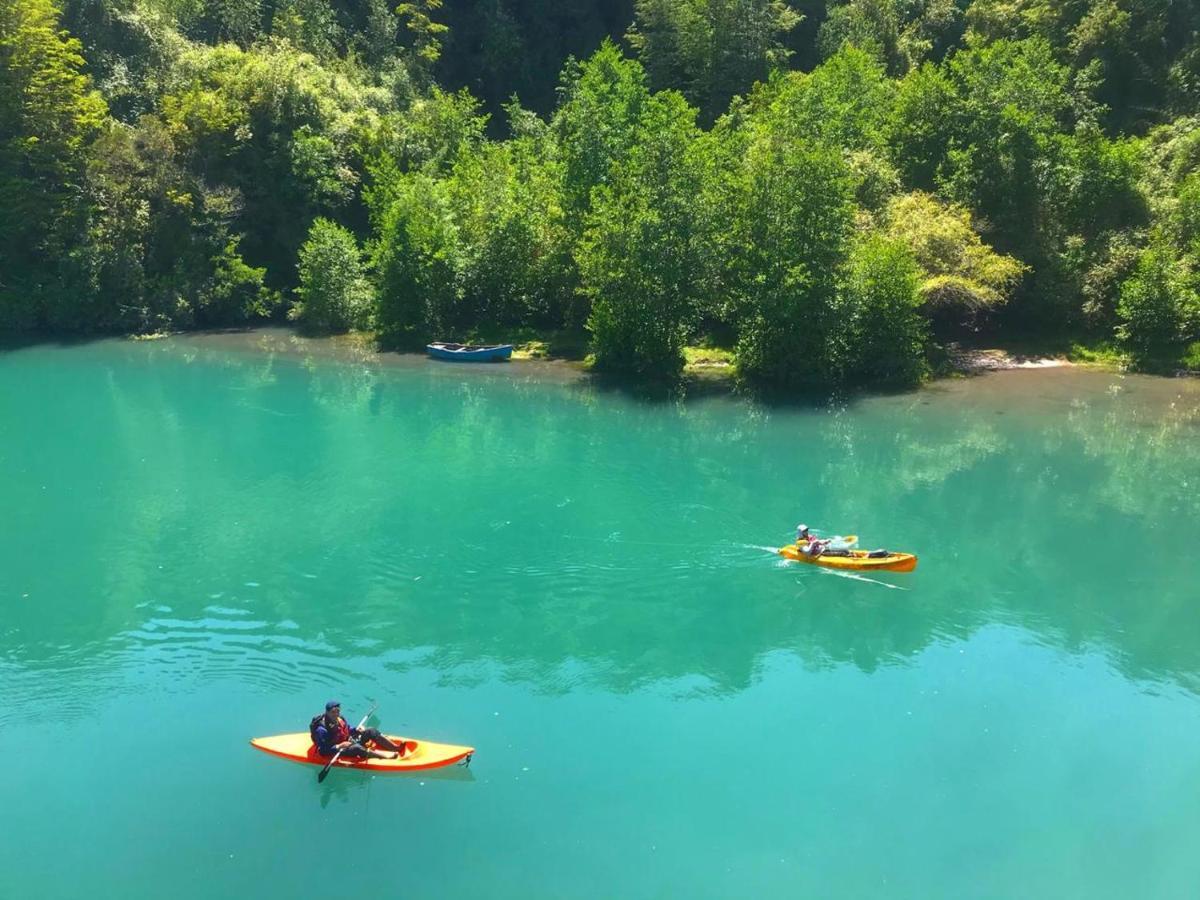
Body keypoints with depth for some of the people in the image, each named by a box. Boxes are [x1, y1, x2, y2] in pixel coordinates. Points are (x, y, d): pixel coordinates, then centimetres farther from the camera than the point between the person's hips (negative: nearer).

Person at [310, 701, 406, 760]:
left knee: (371, 731, -5)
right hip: (336, 752, -8)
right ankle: (388, 756, -38)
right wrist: (339, 746, -32)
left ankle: (397, 749, -12)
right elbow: (323, 751, -24)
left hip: (348, 741, 8)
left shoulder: (339, 719, -1)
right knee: (357, 748, -37)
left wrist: (356, 730, -2)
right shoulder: (322, 729, -23)